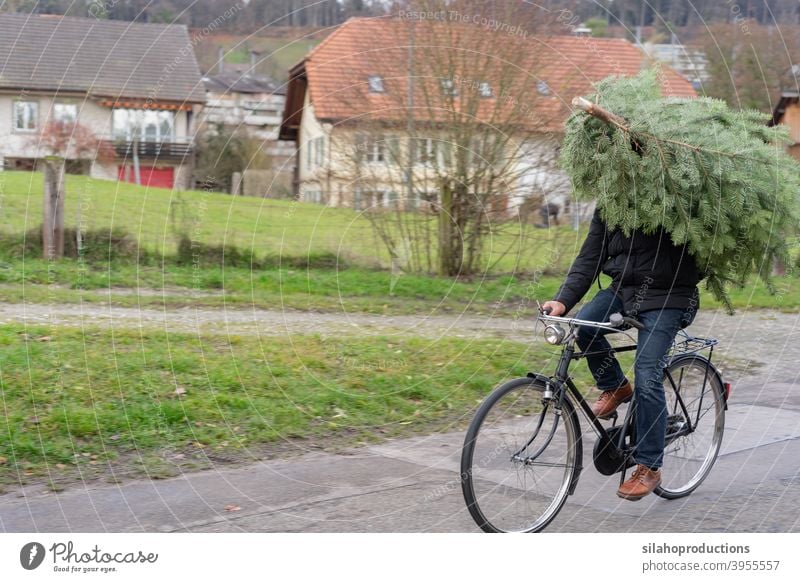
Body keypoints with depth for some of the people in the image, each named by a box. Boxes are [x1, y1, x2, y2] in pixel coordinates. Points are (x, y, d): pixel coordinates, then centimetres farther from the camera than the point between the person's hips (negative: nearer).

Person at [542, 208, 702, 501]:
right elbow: (589, 259, 2)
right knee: (584, 325, -22)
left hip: (667, 297, -5)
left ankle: (649, 467, -1)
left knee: (647, 377, -13)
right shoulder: (606, 209, 5)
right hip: (624, 288, 5)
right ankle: (615, 388, 7)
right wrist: (563, 300, -10)